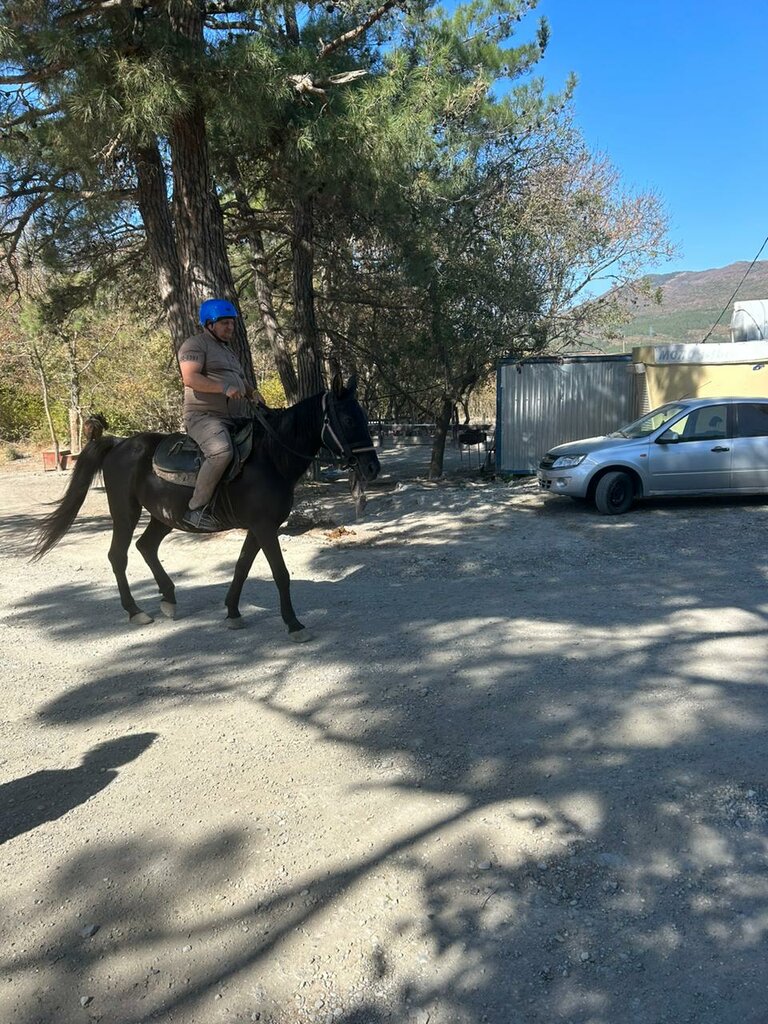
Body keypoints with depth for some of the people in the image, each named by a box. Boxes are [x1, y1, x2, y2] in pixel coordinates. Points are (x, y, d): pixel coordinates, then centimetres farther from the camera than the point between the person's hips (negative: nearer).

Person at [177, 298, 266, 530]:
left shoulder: (226, 349, 27)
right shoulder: (195, 344, -2)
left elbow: (239, 380, 34)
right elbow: (190, 378, -16)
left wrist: (252, 392, 12)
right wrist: (224, 387, -25)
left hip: (236, 418, 10)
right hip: (204, 416, -10)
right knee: (222, 452, -35)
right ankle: (196, 509, -28)